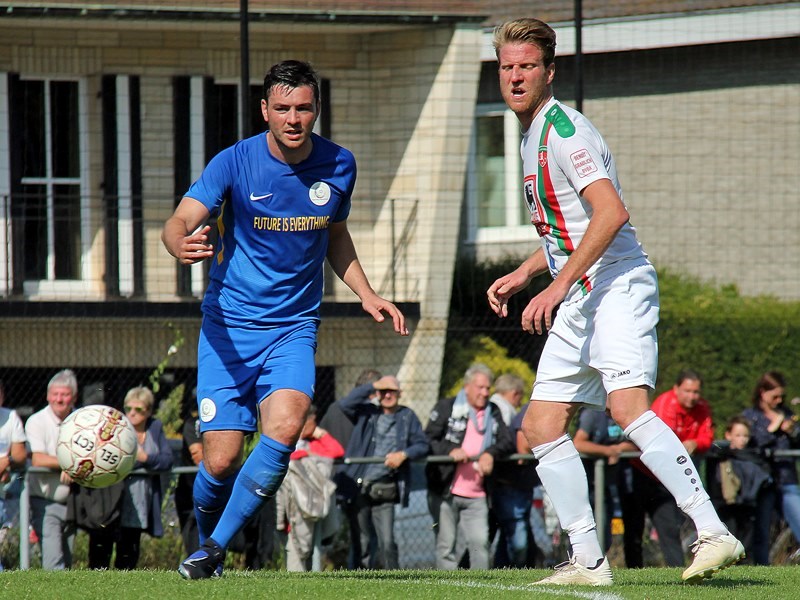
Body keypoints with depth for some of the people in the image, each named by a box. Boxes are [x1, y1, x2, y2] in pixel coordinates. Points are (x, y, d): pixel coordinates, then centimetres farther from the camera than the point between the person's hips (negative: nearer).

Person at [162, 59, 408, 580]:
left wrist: (366, 293, 9)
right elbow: (180, 222, -19)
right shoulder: (235, 163, -10)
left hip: (294, 327, 2)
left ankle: (214, 550, -13)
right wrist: (182, 244, -43)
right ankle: (206, 540, 24)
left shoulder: (339, 166, 1)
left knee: (285, 428, -25)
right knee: (221, 462, -8)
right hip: (229, 326, -2)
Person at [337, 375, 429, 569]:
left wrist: (404, 454, -16)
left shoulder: (407, 417, 7)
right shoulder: (367, 413, 7)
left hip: (384, 492, -1)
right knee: (360, 543, 5)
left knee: (387, 543, -11)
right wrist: (373, 387, -12)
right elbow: (344, 404, -11)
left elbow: (422, 445, 3)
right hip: (358, 488, 1)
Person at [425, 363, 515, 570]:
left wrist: (491, 453, -17)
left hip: (477, 496, 3)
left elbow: (508, 442, 4)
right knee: (446, 545, -2)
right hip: (445, 491, -3)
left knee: (480, 543, -6)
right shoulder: (446, 408, 2)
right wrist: (450, 451, -21)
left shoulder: (493, 413, 14)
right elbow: (428, 441, -3)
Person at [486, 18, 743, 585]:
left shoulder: (564, 129, -11)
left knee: (629, 408, -26)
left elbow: (611, 213, -23)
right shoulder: (534, 134, 20)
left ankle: (714, 533, -28)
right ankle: (587, 560, 6)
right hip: (577, 303, 10)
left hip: (616, 284, -10)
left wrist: (558, 287, -25)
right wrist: (522, 275, 23)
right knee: (542, 427, 4)